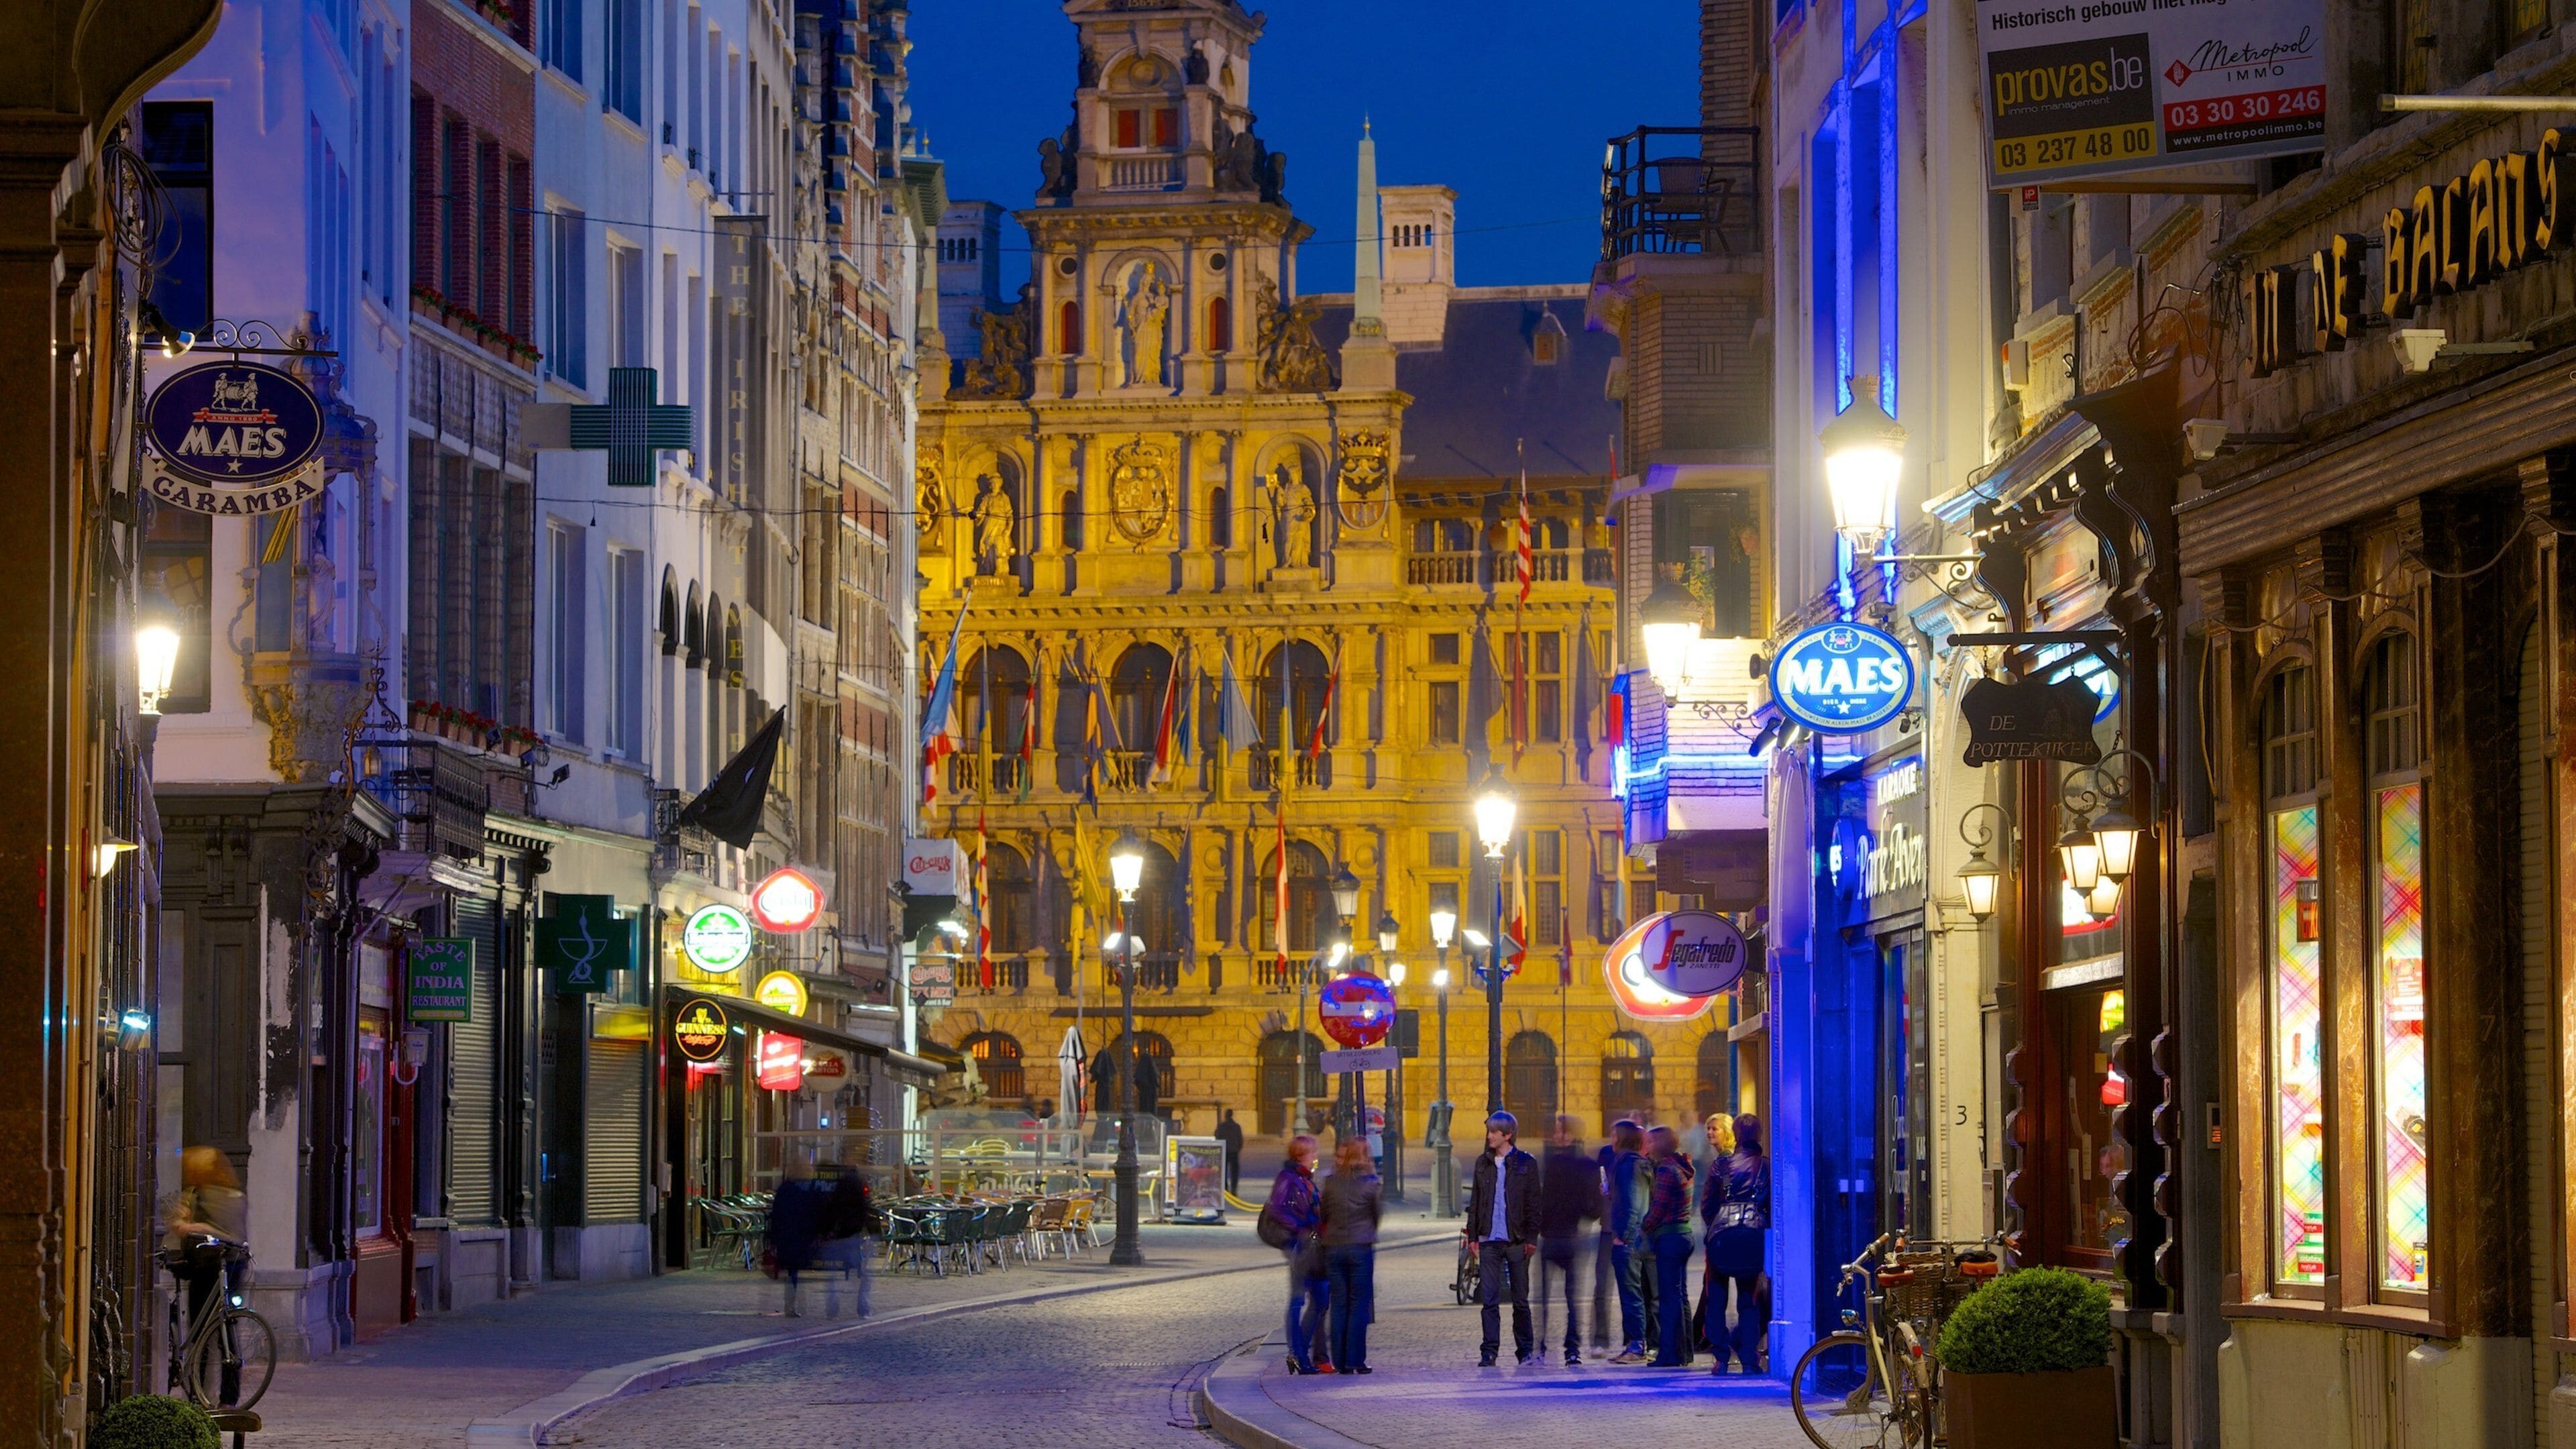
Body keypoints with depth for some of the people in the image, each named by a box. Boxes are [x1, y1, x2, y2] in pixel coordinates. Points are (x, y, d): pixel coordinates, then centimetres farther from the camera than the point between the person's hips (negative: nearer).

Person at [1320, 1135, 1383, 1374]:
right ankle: (1355, 1360, -2)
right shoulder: (1371, 1184, -6)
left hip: (1333, 1247, 2)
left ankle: (1340, 1361, 6)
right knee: (1359, 1304, 2)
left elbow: (1323, 1215, 7)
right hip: (1361, 1247, -2)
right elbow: (1379, 1216, 3)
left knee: (1339, 1304, 7)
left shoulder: (1330, 1183, 0)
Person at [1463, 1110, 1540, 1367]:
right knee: (1489, 1299, -3)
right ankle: (1489, 1351, -3)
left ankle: (1525, 1350, 15)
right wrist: (1472, 1235, 7)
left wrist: (1531, 1238, -7)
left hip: (1517, 1240, -3)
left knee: (1521, 1300, 6)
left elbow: (1534, 1202, -1)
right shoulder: (1483, 1163, 11)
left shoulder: (1526, 1163, 0)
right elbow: (1475, 1202, 14)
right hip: (1489, 1240, 3)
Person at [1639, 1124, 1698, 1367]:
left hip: (1669, 1237, -9)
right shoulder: (1682, 1168, 13)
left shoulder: (1666, 1170, -14)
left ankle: (1670, 1354, -7)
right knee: (1680, 1295, 13)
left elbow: (1658, 1209, -15)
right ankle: (1684, 1352, 16)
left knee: (1669, 1296, -7)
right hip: (1684, 1235, 9)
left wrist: (1643, 1229, -3)